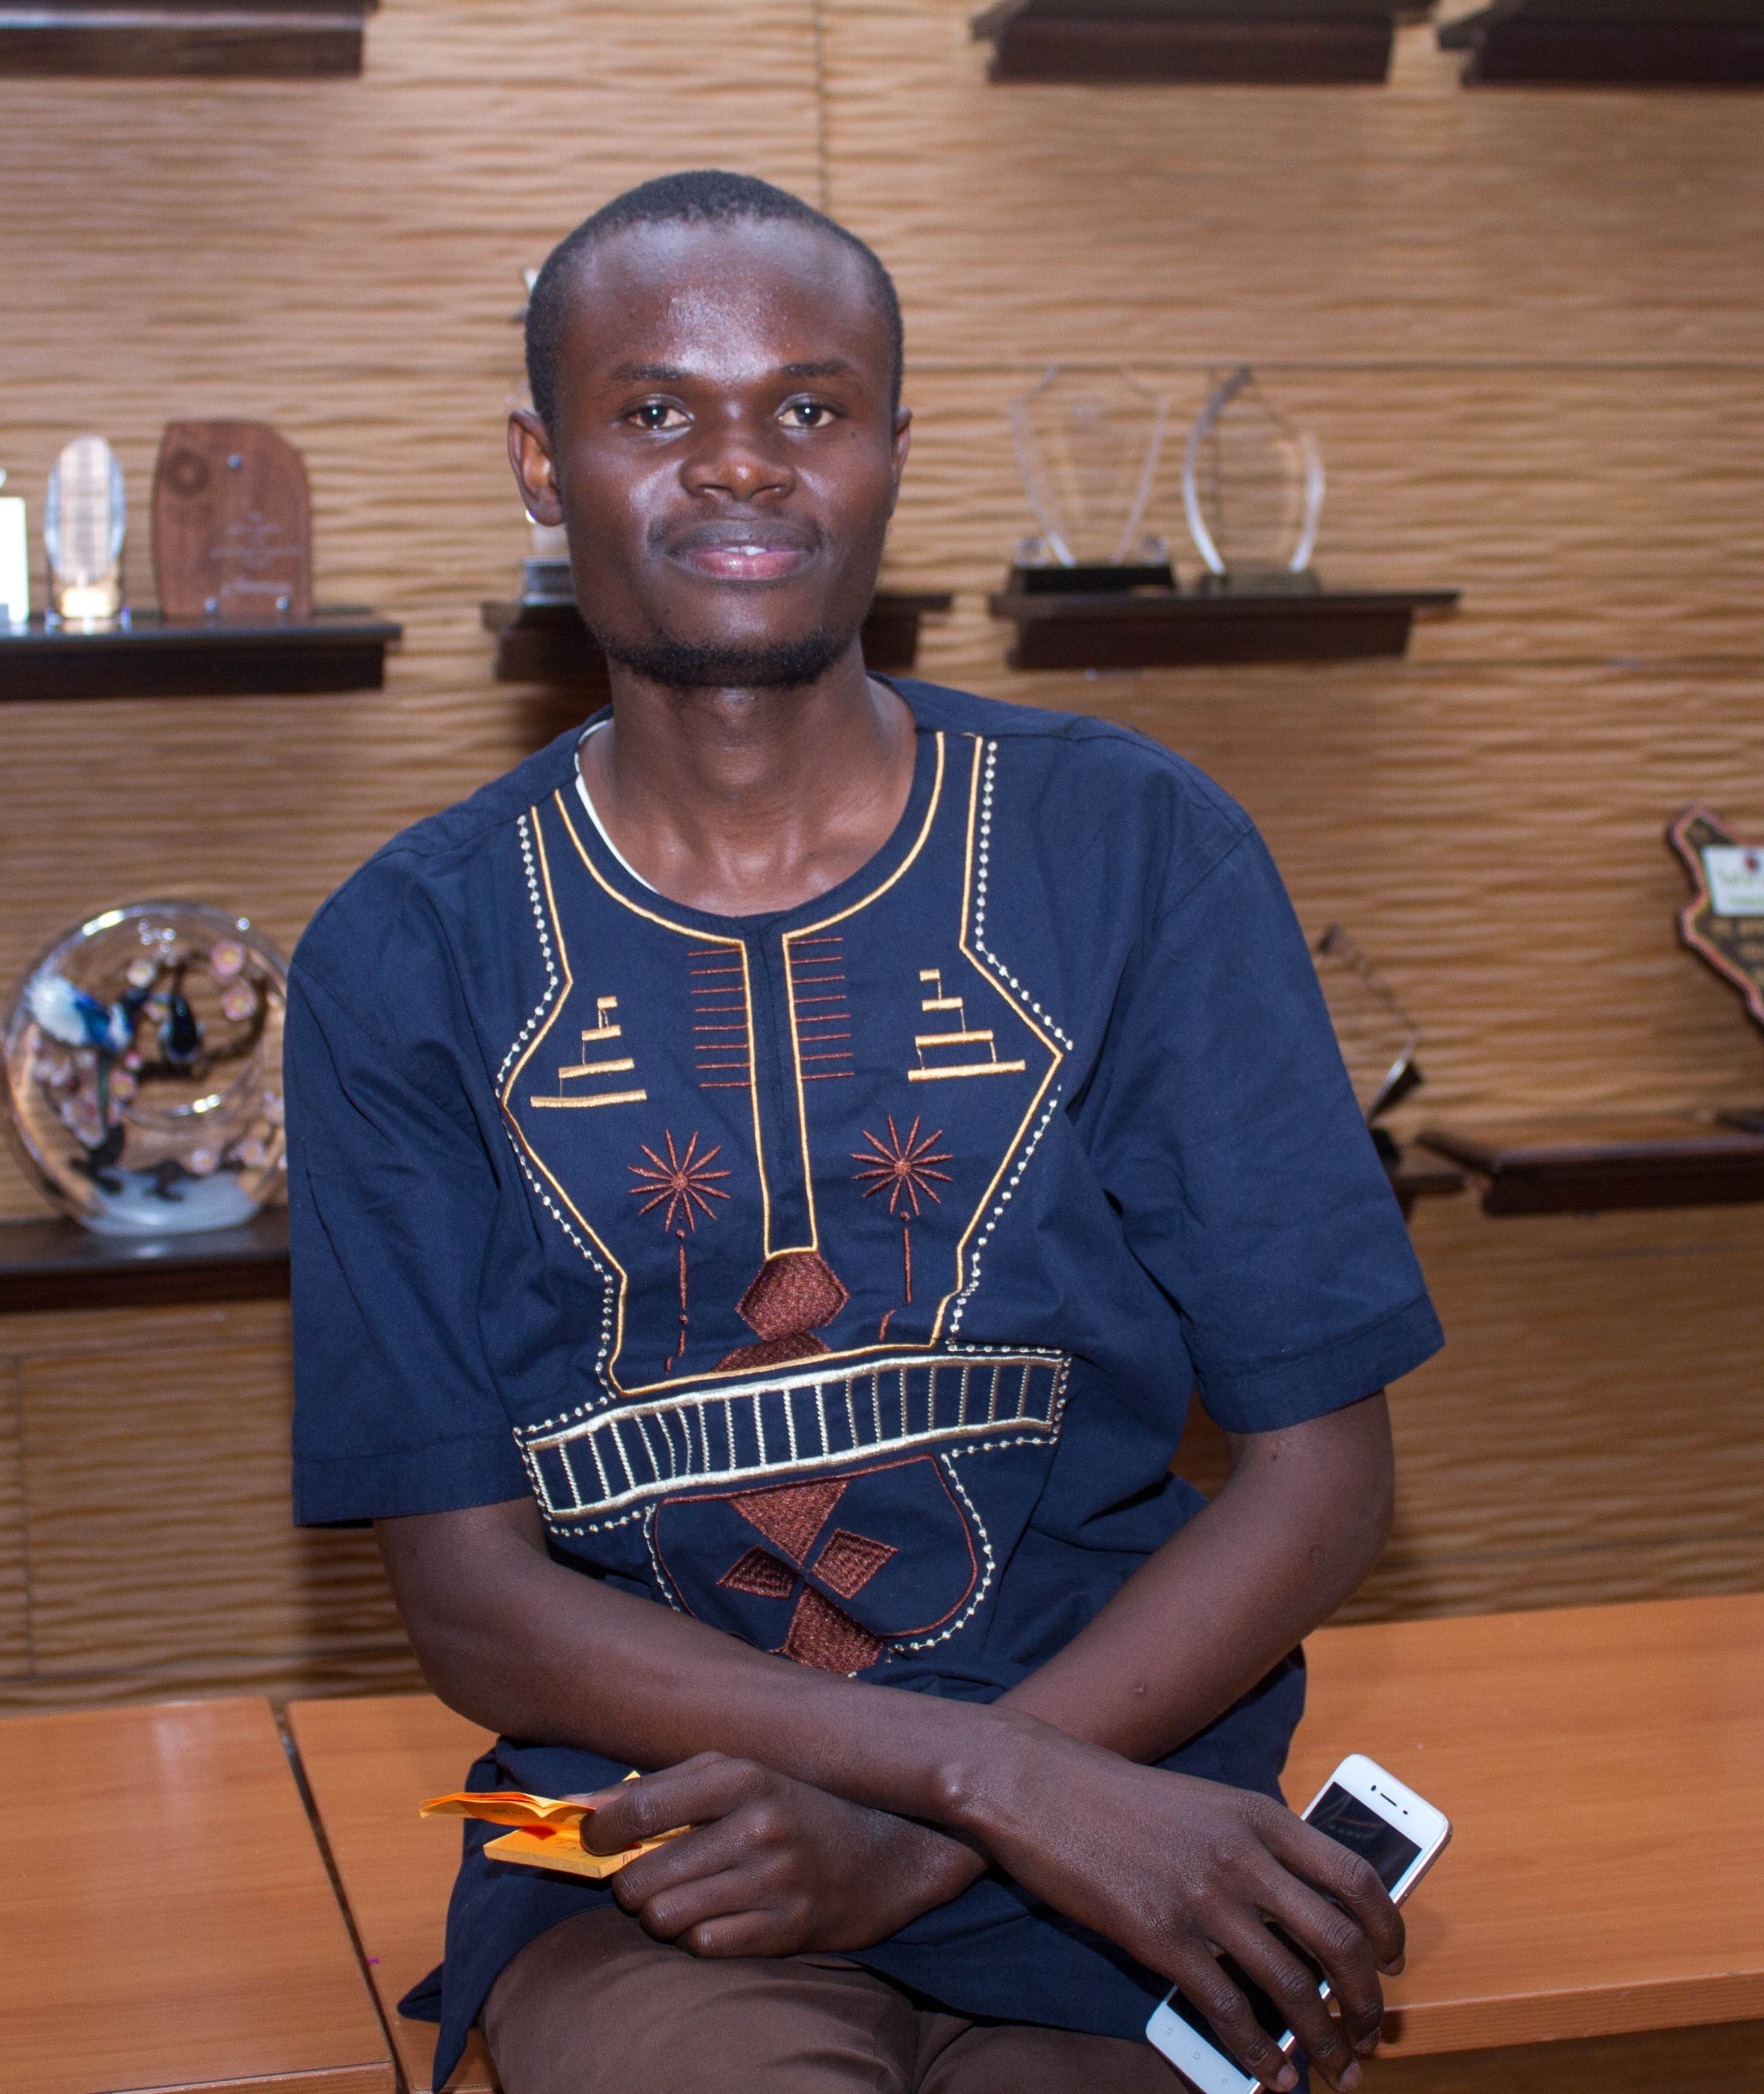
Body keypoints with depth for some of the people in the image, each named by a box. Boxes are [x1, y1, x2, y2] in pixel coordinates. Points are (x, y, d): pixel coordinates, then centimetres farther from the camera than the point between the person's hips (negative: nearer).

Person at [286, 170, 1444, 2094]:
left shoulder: (1137, 852, 0)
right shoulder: (406, 959, 0)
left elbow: (1320, 1468, 0)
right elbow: (472, 1597, -4)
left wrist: (921, 1837, -13)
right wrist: (998, 1773, -17)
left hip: (1129, 1815, 2)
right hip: (649, 1846, -1)